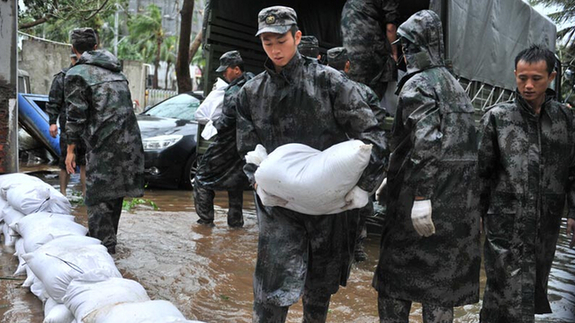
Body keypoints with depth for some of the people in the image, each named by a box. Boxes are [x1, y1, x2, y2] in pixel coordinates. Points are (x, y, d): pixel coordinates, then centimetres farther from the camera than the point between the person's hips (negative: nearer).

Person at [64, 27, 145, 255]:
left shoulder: (76, 74, -4)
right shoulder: (115, 70, 18)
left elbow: (76, 116, -9)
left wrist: (71, 150, -3)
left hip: (104, 146, -7)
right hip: (130, 142, 7)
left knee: (98, 198, 0)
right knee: (115, 193, 17)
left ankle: (103, 248, 0)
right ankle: (108, 240, 29)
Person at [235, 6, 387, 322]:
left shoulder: (328, 80, -2)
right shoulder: (250, 93, 9)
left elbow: (371, 135, -5)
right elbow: (248, 150, 12)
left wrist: (360, 187, -14)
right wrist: (260, 179, -9)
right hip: (278, 205, 1)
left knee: (320, 289, 15)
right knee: (272, 295, -9)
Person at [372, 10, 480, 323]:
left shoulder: (418, 85, -10)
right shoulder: (454, 84, 16)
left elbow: (426, 142, -21)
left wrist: (420, 196, -23)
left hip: (427, 192, -7)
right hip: (460, 197, 8)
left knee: (397, 269, 6)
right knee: (442, 273, 12)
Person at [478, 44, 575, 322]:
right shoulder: (497, 117, -3)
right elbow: (481, 171, 0)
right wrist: (478, 212, 1)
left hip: (547, 227, 4)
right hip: (506, 228, -4)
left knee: (535, 287, 16)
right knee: (510, 296, -4)